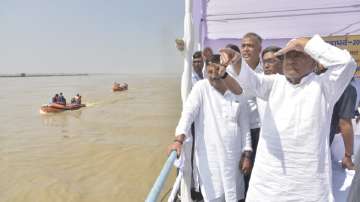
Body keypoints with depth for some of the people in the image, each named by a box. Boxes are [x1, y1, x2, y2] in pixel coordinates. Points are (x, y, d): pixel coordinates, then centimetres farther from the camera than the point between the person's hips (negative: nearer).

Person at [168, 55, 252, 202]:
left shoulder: (239, 93, 4)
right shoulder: (201, 87, -4)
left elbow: (244, 126, 8)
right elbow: (188, 113, -12)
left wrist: (246, 155, 5)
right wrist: (179, 140, -25)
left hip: (233, 155, 3)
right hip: (209, 155, -3)